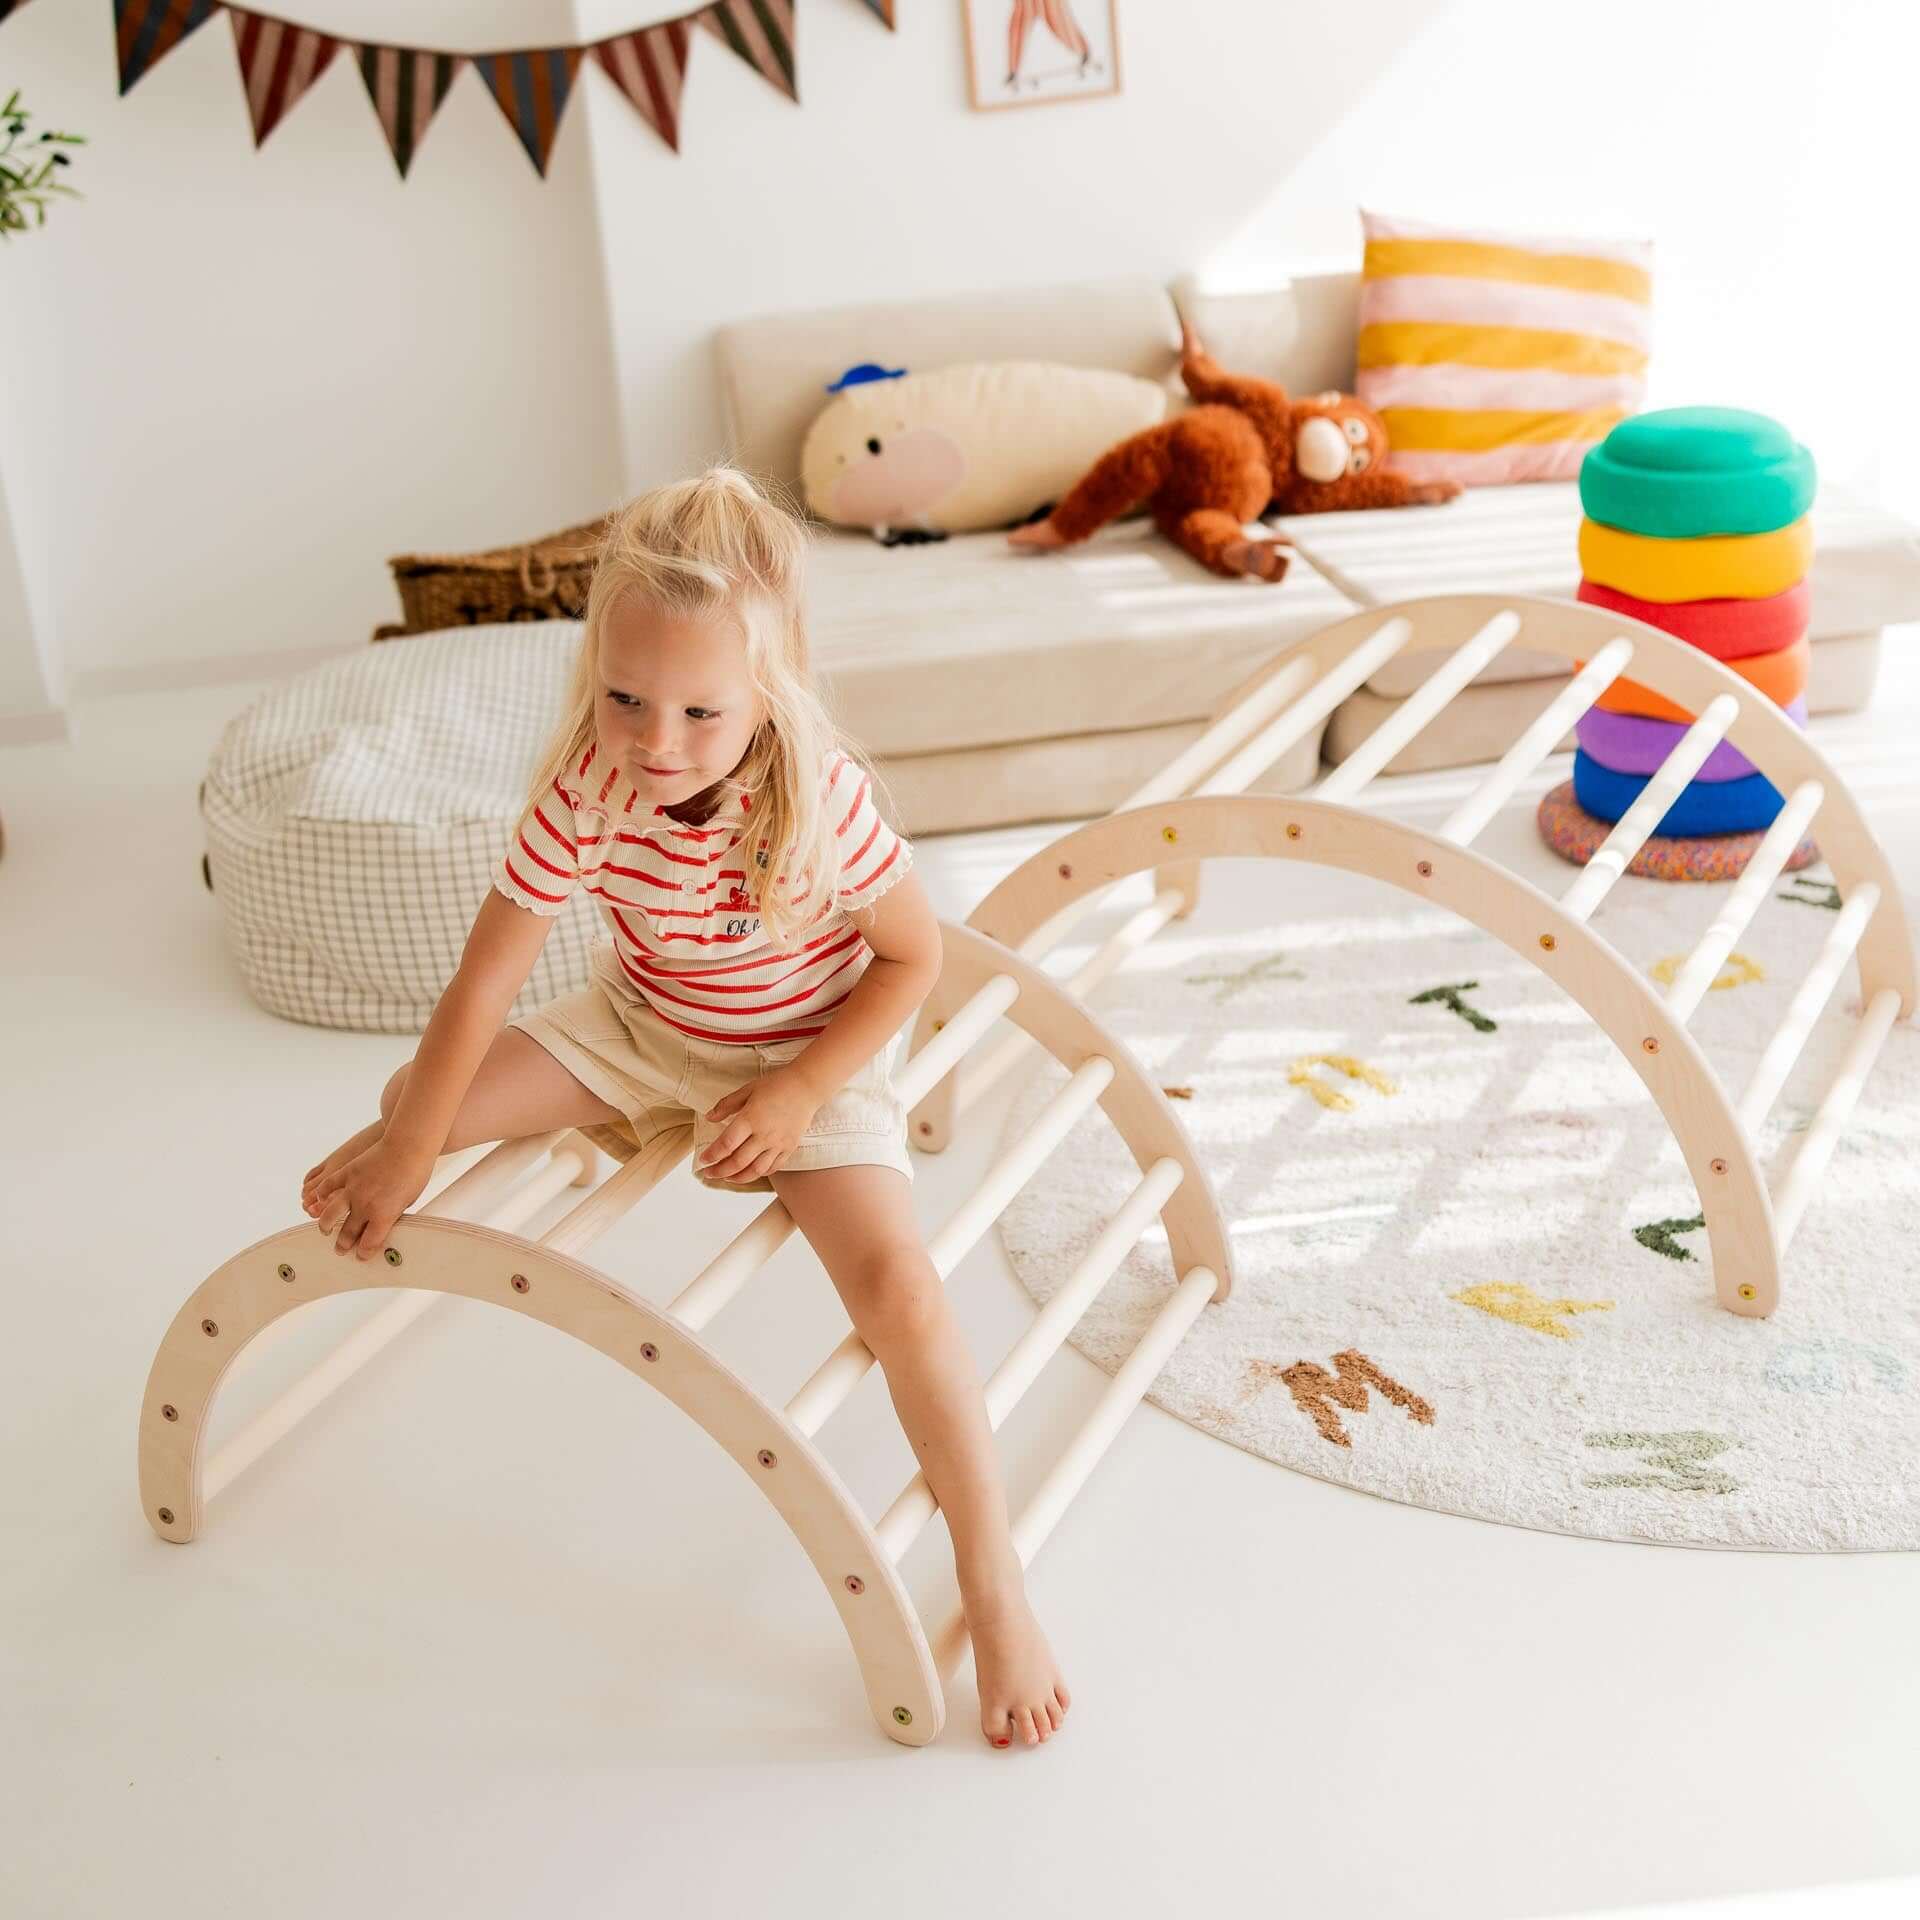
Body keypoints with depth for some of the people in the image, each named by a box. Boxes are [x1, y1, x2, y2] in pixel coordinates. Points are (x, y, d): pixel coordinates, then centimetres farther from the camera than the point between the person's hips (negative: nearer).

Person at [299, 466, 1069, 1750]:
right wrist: (412, 1140, -10)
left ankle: (995, 1590, -9)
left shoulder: (820, 800, -30)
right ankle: (361, 1203, 34)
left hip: (814, 1060, -3)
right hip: (641, 1030, 4)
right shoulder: (584, 789, -24)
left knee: (896, 1288, -24)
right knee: (416, 1101, -7)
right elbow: (490, 971, -15)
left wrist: (798, 1095, -22)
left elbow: (915, 956, -16)